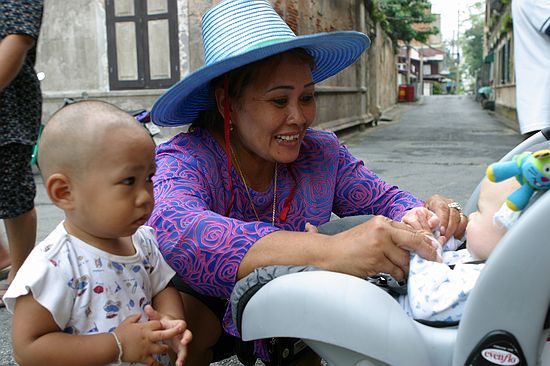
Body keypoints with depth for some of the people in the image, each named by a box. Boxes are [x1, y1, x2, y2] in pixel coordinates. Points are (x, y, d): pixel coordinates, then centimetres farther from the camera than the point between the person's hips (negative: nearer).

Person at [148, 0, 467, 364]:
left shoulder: (322, 153, -9)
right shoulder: (187, 160, -24)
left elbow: (385, 199, -3)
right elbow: (174, 232, -44)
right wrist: (328, 250, -55)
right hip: (204, 311, -3)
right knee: (180, 316, -33)